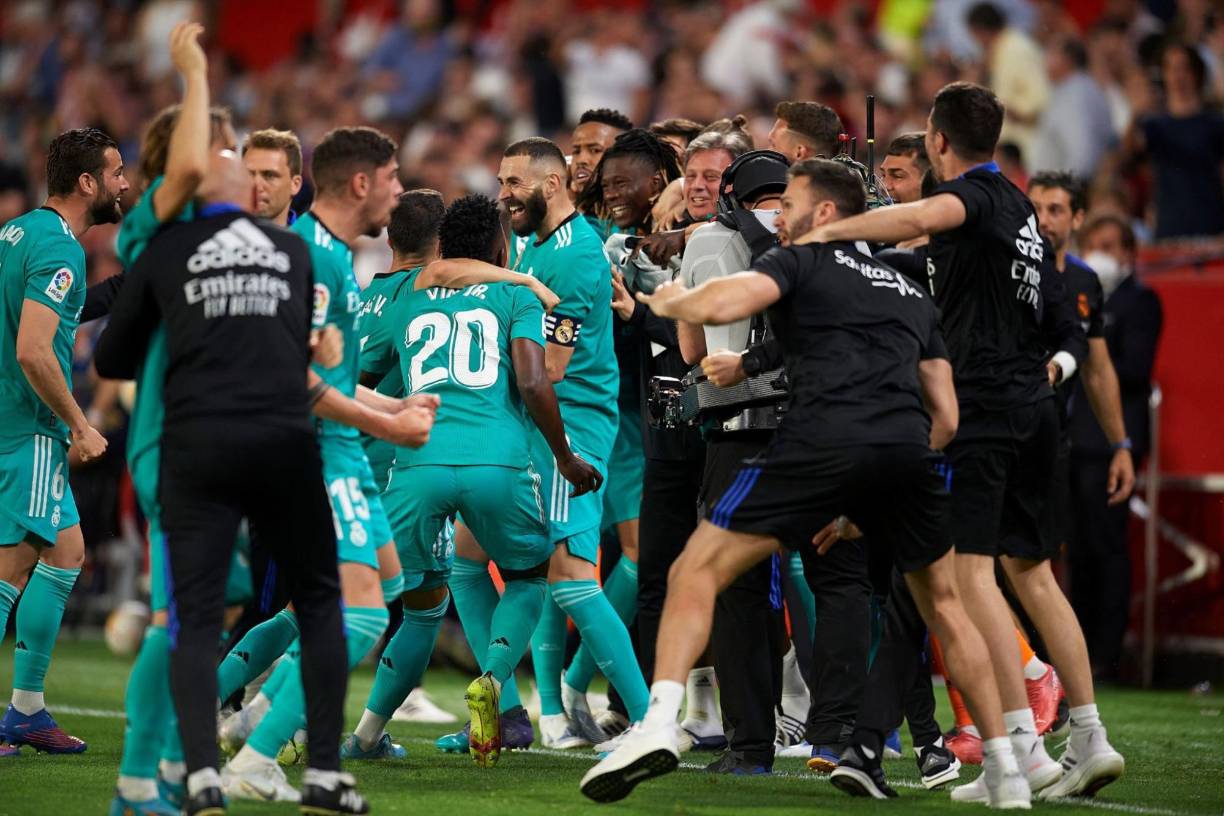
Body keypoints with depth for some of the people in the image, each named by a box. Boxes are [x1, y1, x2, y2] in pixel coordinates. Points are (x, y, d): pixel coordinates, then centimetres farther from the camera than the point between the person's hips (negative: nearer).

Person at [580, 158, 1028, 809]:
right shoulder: (912, 295, 32)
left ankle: (658, 724, -18)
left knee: (696, 572, 2)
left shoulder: (802, 261, 15)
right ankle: (1004, 772, 21)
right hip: (909, 450, 5)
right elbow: (947, 418, 30)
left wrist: (665, 302, 18)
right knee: (942, 604, 24)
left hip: (823, 438, -5)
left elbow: (720, 305, -4)